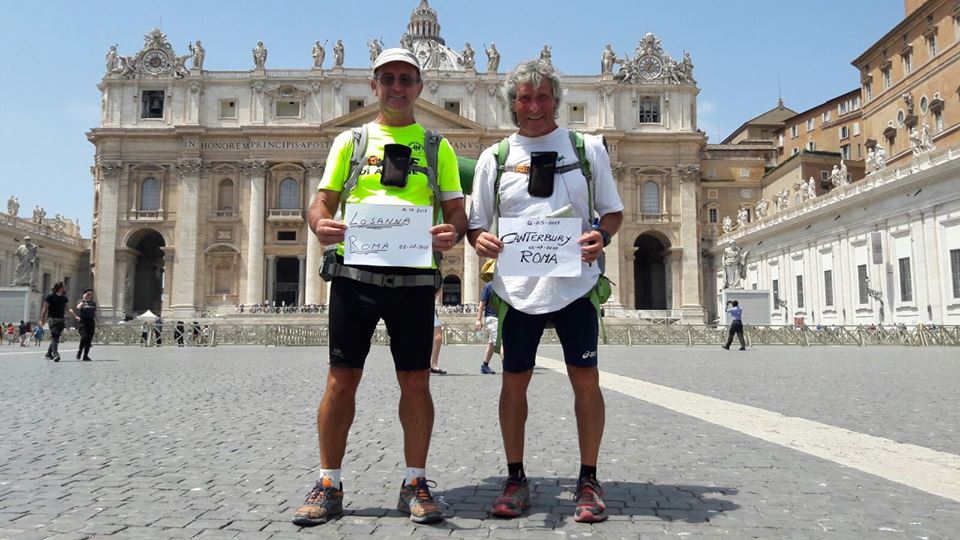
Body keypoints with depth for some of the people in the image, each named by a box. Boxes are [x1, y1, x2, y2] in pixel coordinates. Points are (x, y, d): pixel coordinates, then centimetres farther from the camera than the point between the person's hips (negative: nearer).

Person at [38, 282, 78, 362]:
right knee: (54, 337, -15)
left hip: (61, 320, 6)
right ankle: (55, 354, -24)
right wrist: (42, 319, -5)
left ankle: (48, 354, 22)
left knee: (56, 337, 9)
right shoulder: (50, 296, -3)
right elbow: (44, 309, -2)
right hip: (53, 319, -6)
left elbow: (68, 308, 13)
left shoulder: (64, 298, 14)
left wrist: (75, 316, 0)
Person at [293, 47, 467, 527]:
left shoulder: (437, 146, 14)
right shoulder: (350, 141, 15)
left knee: (415, 381, 2)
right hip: (355, 271, 0)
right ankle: (329, 485, 15)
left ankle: (415, 484, 16)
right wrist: (320, 225, -14)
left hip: (414, 276, 0)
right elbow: (322, 202, 10)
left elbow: (458, 212, 10)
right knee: (342, 378, 1)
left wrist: (452, 232, -14)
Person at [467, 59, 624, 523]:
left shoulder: (587, 147, 7)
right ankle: (515, 479, 23)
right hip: (518, 289, 1)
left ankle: (588, 480, 19)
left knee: (586, 380, 2)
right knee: (514, 382, 6)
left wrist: (601, 235, -13)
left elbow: (613, 211, 9)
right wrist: (481, 240, -14)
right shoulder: (494, 157, 8)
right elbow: (476, 223, 10)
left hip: (575, 285, -1)